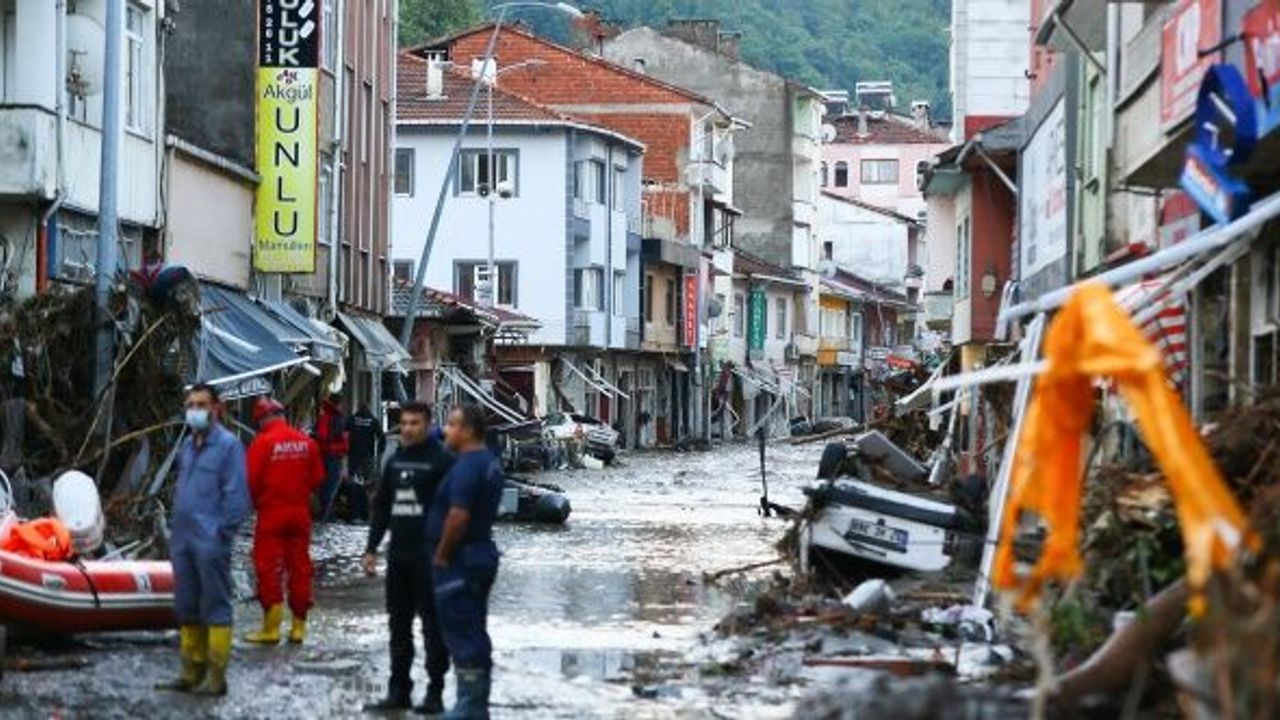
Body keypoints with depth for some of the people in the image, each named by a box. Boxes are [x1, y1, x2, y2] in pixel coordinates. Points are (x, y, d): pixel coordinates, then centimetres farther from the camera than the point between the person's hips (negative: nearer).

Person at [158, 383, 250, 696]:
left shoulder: (228, 445, -8)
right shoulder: (186, 445, 16)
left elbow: (237, 495, -12)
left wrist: (221, 533, -15)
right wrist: (175, 530, 16)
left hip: (209, 542, -8)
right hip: (183, 541, 8)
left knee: (215, 609, -4)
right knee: (186, 609, 12)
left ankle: (216, 677, -2)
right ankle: (191, 672, 19)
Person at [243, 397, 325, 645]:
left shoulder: (263, 442, -13)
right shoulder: (306, 442, 2)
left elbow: (251, 480, -12)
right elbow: (317, 477, 8)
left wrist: (257, 502, 7)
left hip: (271, 513, -5)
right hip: (300, 512, 5)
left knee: (268, 569, 1)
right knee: (299, 568, 10)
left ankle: (271, 628, -1)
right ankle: (299, 626, 13)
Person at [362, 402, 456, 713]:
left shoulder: (442, 460, -7)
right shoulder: (395, 461, 14)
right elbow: (381, 506, 18)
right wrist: (372, 548, 13)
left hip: (430, 556, -7)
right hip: (399, 555, 7)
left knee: (433, 625, -2)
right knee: (398, 623, 10)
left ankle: (435, 692, 2)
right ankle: (399, 689, 16)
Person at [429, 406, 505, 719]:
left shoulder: (466, 467, -19)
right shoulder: (490, 462, 12)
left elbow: (458, 517, -26)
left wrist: (441, 556, -16)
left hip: (462, 560, -10)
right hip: (482, 552, 10)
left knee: (462, 633, -5)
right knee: (474, 632, 15)